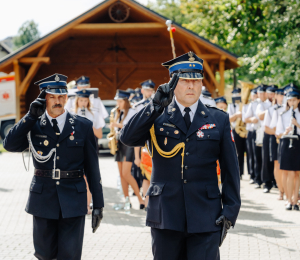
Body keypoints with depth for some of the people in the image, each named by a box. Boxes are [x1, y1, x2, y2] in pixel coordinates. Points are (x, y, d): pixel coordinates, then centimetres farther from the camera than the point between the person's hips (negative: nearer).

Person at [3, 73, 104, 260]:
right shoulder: (33, 125, 5)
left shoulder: (83, 126, 3)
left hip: (73, 200, -1)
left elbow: (92, 168, 3)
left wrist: (98, 204, 1)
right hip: (43, 200, 1)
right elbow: (10, 145, -12)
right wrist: (31, 116, -13)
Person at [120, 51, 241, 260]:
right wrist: (156, 105, -20)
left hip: (205, 218, 0)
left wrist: (231, 209, 0)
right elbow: (127, 138, -13)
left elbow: (230, 169, 8)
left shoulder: (219, 120, 7)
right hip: (165, 217, 0)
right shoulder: (156, 117, 5)